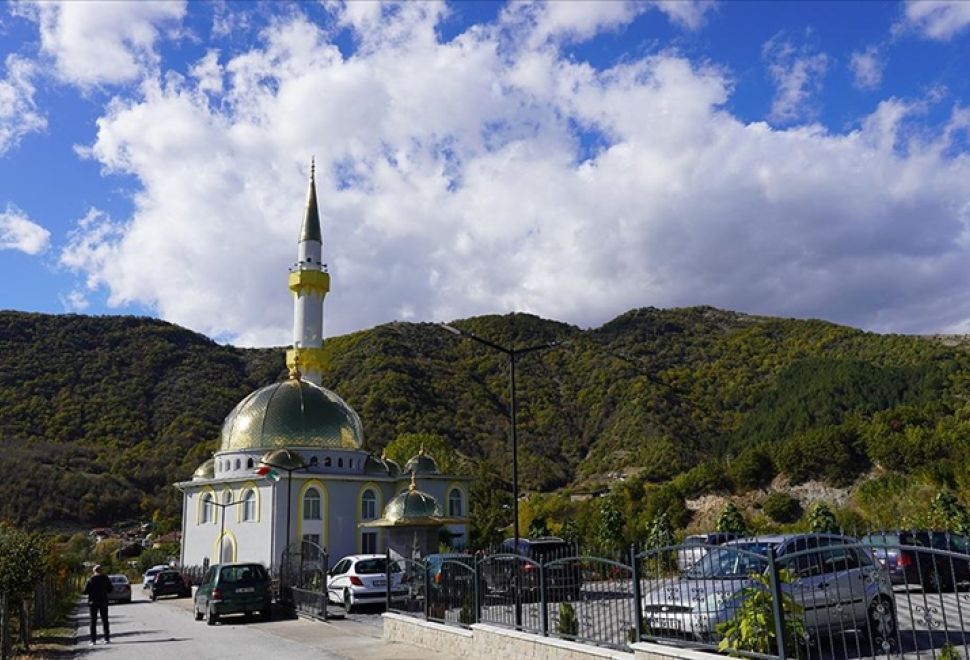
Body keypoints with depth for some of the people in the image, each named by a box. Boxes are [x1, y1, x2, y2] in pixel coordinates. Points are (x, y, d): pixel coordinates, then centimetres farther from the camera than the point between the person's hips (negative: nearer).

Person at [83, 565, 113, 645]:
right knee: (105, 620, 8)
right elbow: (110, 589, 2)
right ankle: (107, 639, 5)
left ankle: (93, 640, 1)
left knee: (93, 621, 5)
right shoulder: (106, 578, -3)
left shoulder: (91, 579, -9)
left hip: (93, 602, -1)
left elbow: (85, 592, -11)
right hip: (103, 602, 1)